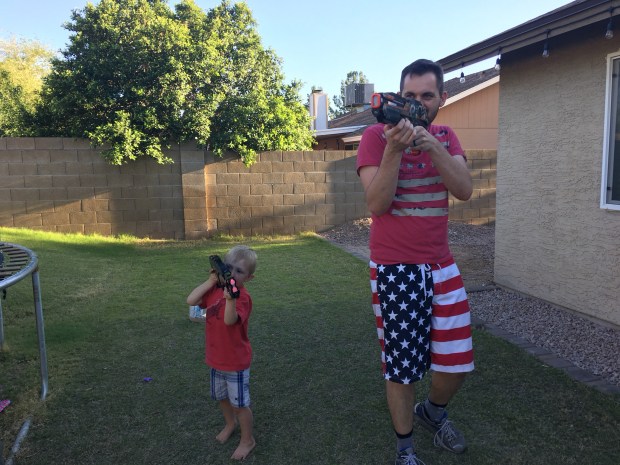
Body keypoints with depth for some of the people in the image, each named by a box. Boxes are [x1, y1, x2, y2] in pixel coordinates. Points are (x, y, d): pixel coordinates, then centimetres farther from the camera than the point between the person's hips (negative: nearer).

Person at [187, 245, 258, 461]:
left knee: (240, 403, 10)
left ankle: (248, 440, 31)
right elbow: (191, 301, -12)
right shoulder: (215, 289, -3)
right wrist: (211, 281, -19)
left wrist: (230, 298, -60)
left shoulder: (242, 297, -25)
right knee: (221, 397, 27)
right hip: (216, 358, 7)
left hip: (236, 362, -7)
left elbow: (230, 320, -41)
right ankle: (230, 423, 54)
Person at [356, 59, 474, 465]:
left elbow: (465, 190, -9)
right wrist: (395, 147, -25)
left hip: (442, 266, 5)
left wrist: (430, 143, -22)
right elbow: (377, 204, -16)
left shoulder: (445, 136, 7)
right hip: (395, 269, -4)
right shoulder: (377, 135, -7)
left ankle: (433, 412, 42)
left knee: (458, 362, 11)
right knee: (402, 366, 6)